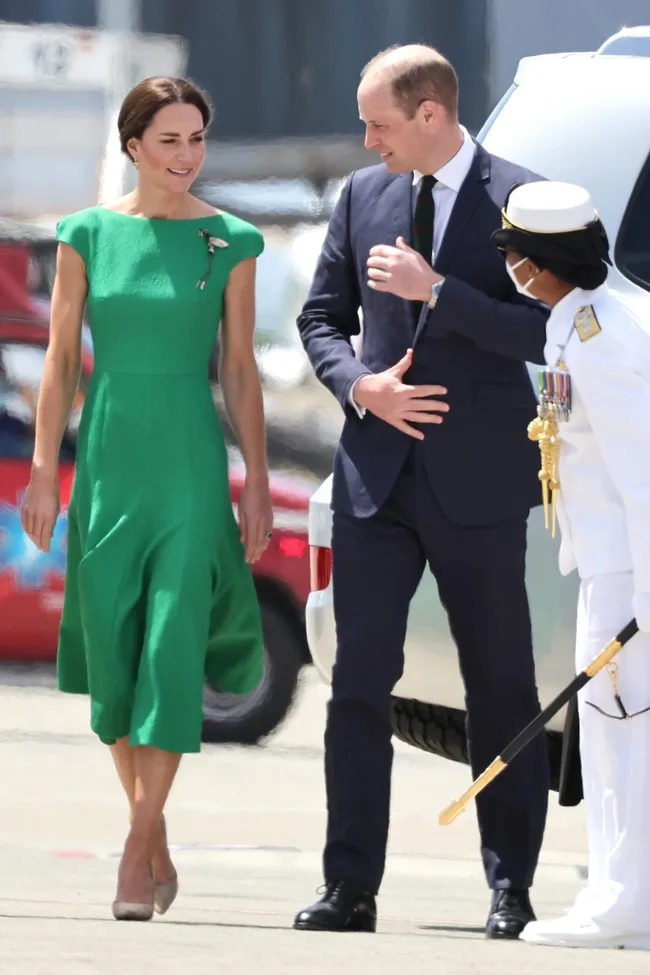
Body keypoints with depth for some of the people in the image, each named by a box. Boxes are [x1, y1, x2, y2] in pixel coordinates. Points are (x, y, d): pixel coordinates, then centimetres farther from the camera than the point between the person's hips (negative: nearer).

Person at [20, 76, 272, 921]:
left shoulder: (230, 243, 2)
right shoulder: (87, 236, 3)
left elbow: (240, 371, 4)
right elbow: (61, 360, 5)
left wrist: (258, 485, 1)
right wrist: (44, 471, 0)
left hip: (191, 462, -1)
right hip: (108, 460, 1)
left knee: (172, 650, -11)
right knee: (112, 656, 4)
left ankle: (139, 850, -9)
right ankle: (156, 845, 18)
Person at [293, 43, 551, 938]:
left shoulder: (517, 200, -6)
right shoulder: (362, 196, 9)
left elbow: (545, 331, -13)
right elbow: (322, 318, 15)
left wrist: (436, 291, -18)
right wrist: (360, 386, -4)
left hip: (478, 484, -4)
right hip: (378, 477, 4)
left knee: (502, 688, 3)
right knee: (360, 682, 1)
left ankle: (511, 889, 10)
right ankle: (351, 887, 2)